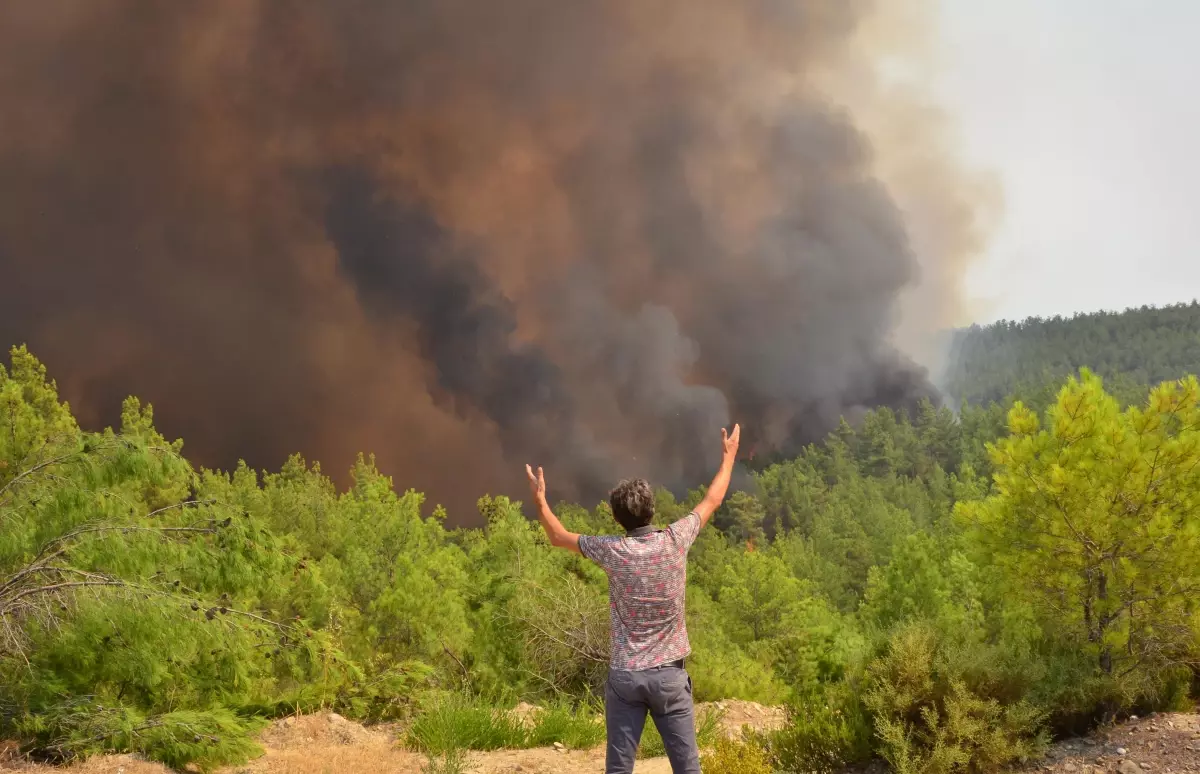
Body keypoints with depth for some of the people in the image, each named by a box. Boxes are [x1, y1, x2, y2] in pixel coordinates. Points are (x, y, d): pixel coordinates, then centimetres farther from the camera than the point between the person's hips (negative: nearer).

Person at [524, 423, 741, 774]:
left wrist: (539, 498, 23)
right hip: (669, 675, 0)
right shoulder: (675, 540, -6)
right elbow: (711, 501, 12)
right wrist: (729, 456, 26)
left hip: (625, 676, 0)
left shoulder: (613, 551, -7)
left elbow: (559, 537, 9)